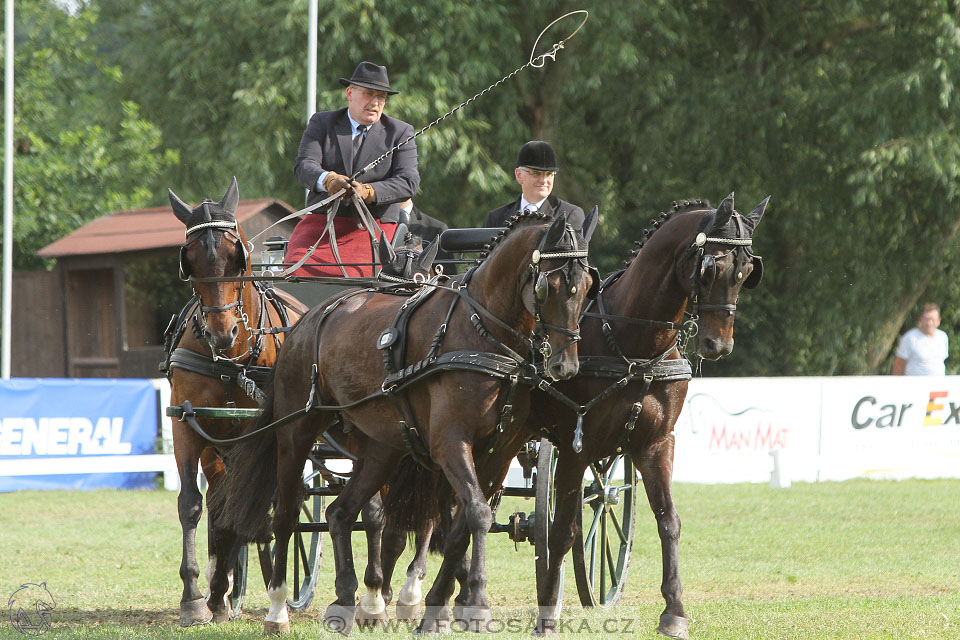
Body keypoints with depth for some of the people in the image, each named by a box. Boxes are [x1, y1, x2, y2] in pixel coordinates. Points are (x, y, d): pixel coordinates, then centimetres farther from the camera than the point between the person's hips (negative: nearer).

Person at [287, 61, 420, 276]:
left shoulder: (400, 133, 10)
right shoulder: (322, 123, 12)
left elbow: (408, 181, -3)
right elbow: (304, 166, -3)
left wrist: (368, 192, -21)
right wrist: (327, 179, -27)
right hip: (321, 224, 1)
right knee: (297, 268, -23)